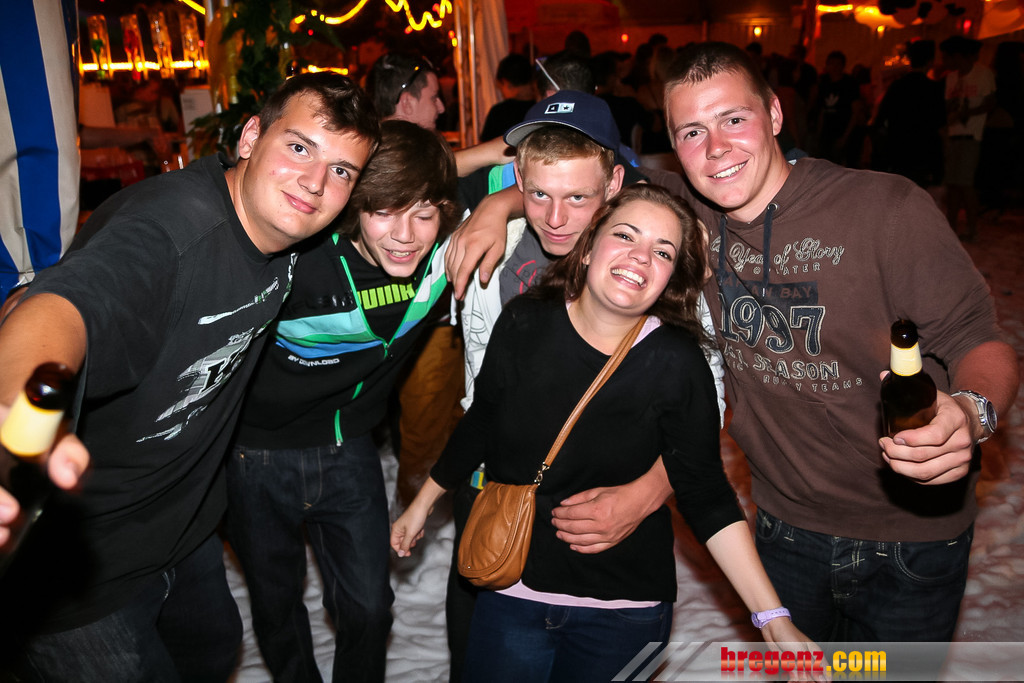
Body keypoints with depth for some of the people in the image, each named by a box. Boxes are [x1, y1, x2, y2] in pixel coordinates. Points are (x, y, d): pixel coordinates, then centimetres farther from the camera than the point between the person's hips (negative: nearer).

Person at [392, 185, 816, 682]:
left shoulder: (677, 364, -16)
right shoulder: (524, 323, -10)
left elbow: (707, 496, -10)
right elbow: (480, 425, 5)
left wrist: (774, 620, -14)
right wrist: (424, 502, 16)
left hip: (625, 614, -1)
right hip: (511, 590, 2)